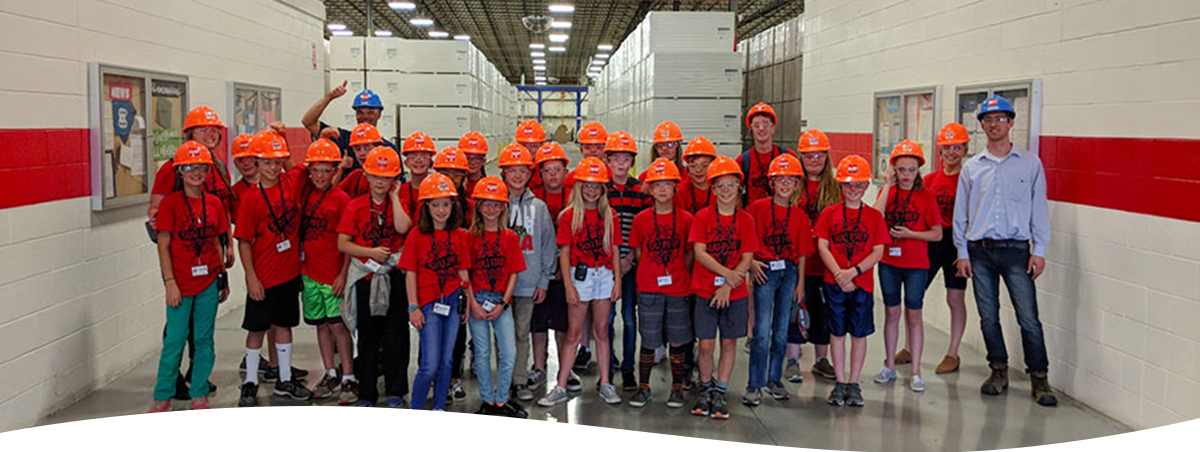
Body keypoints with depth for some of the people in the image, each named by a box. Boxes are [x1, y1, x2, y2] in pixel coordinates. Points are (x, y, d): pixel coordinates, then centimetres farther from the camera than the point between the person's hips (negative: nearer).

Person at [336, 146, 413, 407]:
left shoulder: (399, 203, 4)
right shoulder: (355, 206, 3)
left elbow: (403, 228, -18)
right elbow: (342, 244, -1)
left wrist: (394, 197, -9)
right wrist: (371, 252, -13)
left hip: (394, 276, 0)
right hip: (365, 277, 1)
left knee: (395, 335, 2)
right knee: (367, 337, 9)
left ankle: (395, 391, 12)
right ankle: (366, 393, 18)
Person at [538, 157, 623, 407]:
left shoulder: (610, 215, 6)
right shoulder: (569, 215, -2)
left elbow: (615, 250, 8)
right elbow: (564, 252, -4)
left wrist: (617, 281, 2)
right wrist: (568, 285, -10)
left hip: (605, 274, 3)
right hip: (579, 274, -3)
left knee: (601, 330, 9)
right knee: (574, 332, -1)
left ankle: (605, 384, 15)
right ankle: (561, 388, 4)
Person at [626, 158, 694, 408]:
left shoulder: (685, 219, 1)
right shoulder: (641, 219, 2)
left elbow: (690, 253, 8)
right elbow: (638, 253, 8)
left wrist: (677, 273, 0)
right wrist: (655, 272, 1)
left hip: (678, 288, 0)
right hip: (649, 289, 0)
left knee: (678, 341, 5)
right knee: (648, 341, 3)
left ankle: (677, 388, 18)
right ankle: (643, 388, 16)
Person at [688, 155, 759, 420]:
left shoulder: (746, 220, 3)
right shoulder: (703, 217, 0)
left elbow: (747, 258, -2)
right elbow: (699, 252, -9)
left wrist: (728, 285, -13)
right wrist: (726, 273, -19)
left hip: (736, 292, 1)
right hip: (705, 290, -1)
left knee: (729, 343, 5)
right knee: (706, 344, 0)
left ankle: (720, 395, 16)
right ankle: (705, 391, 19)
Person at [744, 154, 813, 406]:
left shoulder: (799, 215, 7)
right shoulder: (759, 207, -2)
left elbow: (801, 253, 9)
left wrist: (800, 282, 6)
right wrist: (751, 263, -13)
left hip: (789, 273, 3)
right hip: (764, 272, -3)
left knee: (781, 332, 9)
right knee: (762, 332, -7)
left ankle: (774, 379, 23)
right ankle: (755, 385, 0)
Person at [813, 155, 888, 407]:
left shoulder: (874, 216, 3)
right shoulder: (829, 214, 3)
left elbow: (878, 252, -1)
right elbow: (822, 247, -1)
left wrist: (853, 271, -13)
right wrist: (839, 274, -13)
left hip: (863, 283, 0)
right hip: (834, 282, 0)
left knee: (859, 334, 5)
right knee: (837, 332, 5)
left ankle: (854, 384, 16)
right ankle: (840, 382, 15)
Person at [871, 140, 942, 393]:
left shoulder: (925, 197, -3)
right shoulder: (887, 192, 4)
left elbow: (937, 234, -2)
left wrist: (910, 234, -16)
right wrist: (888, 186, -12)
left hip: (916, 264, -2)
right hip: (889, 261, 2)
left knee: (914, 315, 1)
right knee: (892, 313, 9)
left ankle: (916, 372, 7)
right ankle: (889, 366, 20)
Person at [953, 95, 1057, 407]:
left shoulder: (1030, 163, 4)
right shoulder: (972, 168, 8)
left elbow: (1039, 208, 3)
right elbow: (960, 213, 11)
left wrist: (1039, 250, -3)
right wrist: (962, 252, 5)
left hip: (1016, 250, -2)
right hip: (980, 252, 2)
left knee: (1028, 317, -6)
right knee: (988, 316, 7)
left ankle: (1039, 378, 4)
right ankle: (999, 371, 21)